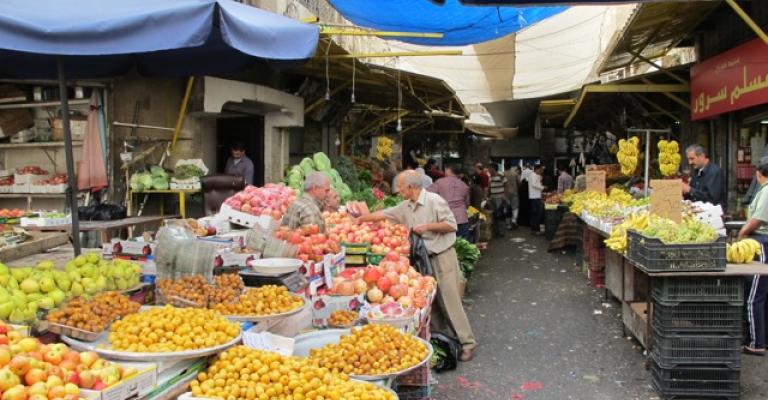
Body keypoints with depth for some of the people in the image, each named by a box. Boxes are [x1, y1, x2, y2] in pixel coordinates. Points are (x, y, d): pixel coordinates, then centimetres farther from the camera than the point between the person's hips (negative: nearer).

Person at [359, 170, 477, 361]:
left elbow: (451, 225, -15)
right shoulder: (405, 207, 7)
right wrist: (360, 220, 17)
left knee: (450, 301, -7)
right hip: (424, 259, 7)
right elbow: (383, 214, 15)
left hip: (443, 257, -7)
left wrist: (427, 226, -20)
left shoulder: (434, 201, -14)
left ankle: (467, 343, 0)